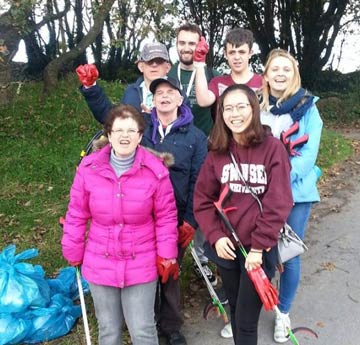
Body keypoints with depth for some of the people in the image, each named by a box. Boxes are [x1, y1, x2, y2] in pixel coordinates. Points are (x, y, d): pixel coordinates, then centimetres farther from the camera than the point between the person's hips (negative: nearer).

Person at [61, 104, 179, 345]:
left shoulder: (155, 170, -13)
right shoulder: (89, 168, -9)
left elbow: (166, 216, -4)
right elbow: (77, 215, 1)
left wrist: (167, 255, -3)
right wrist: (74, 252, 7)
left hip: (141, 265, -2)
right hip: (100, 264, 2)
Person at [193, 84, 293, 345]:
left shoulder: (273, 148, -10)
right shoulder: (217, 152, 2)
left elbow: (278, 203, -14)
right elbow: (202, 199, 2)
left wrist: (258, 247, -15)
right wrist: (215, 236, -9)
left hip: (260, 249, -4)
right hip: (226, 247, 4)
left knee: (246, 321, 3)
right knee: (235, 312, 19)